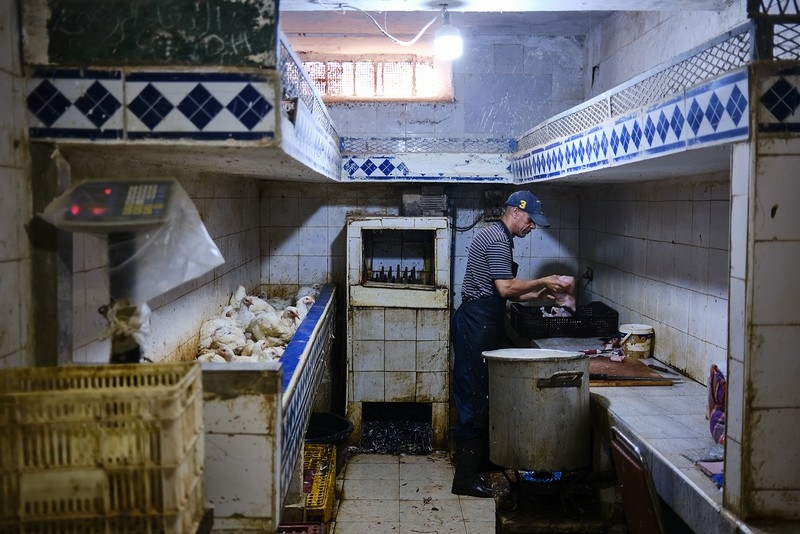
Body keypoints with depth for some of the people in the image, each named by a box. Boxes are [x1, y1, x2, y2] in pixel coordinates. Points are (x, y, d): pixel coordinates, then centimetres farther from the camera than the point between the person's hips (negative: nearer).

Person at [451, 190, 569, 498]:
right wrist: (542, 282, -10)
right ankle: (466, 477, -4)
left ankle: (480, 459, 29)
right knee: (474, 397, -8)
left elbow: (502, 291, 20)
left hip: (480, 322, 11)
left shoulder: (497, 236, 20)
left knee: (482, 394, 17)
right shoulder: (497, 238, -13)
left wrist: (538, 294, 11)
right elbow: (505, 288, -20)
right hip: (476, 323, -11)